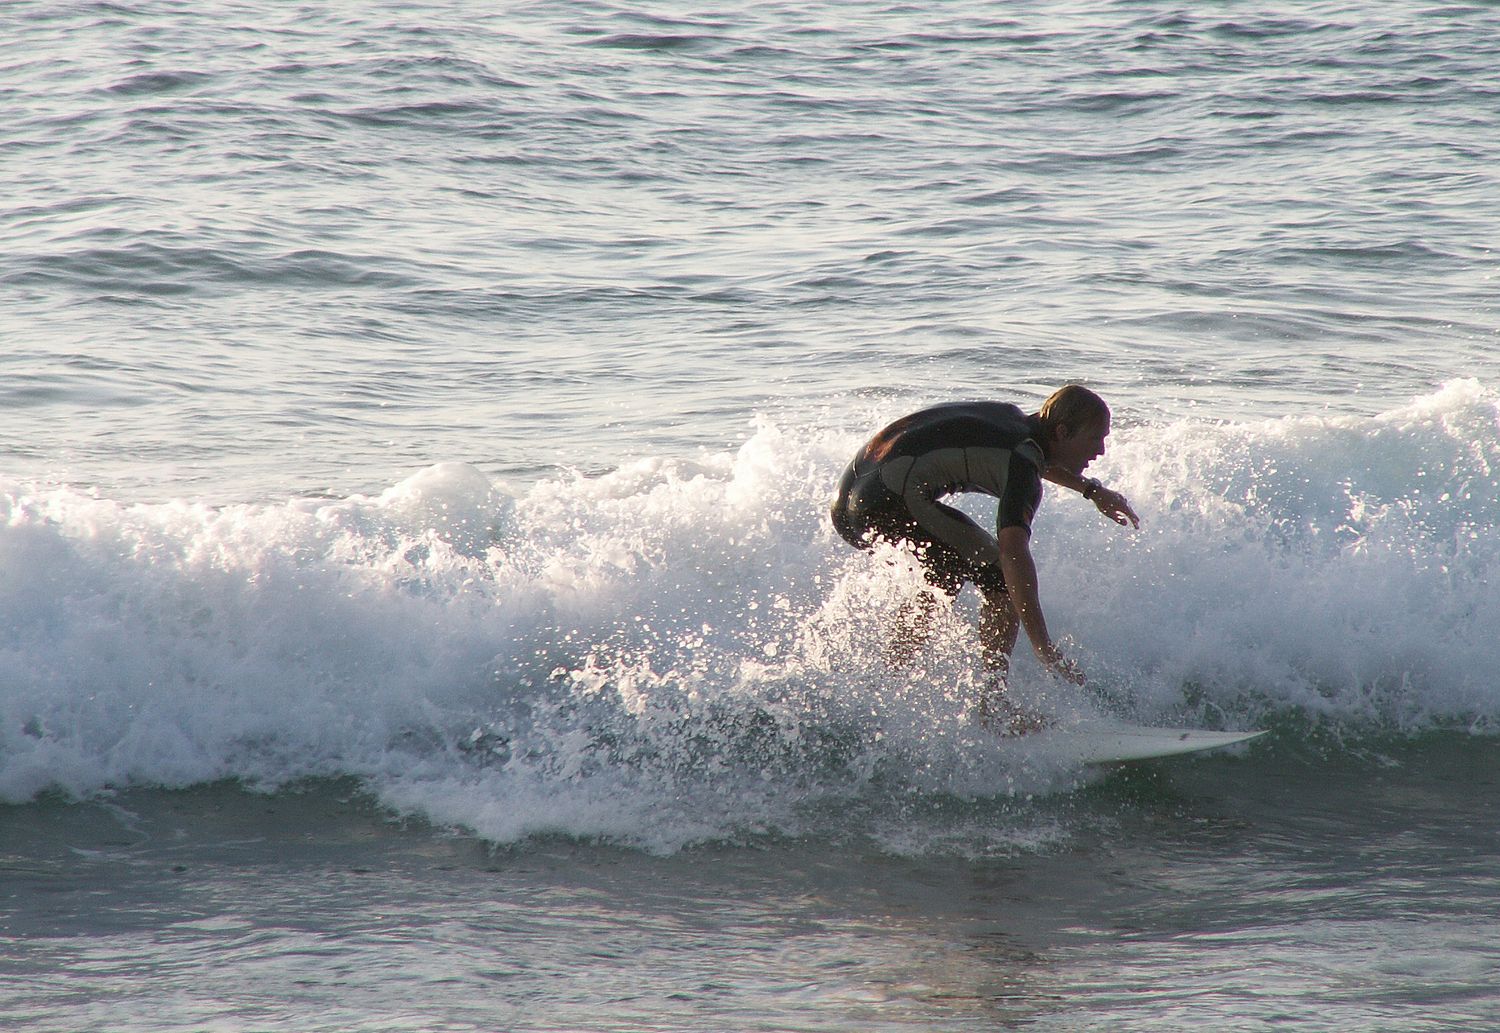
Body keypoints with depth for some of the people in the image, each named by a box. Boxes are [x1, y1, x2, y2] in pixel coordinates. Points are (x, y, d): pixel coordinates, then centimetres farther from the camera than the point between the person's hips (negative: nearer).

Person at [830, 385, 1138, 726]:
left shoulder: (1011, 416, 17)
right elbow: (1013, 550, -26)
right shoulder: (1022, 470, -12)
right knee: (1002, 579, -5)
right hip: (893, 500, -10)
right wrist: (1046, 651, -31)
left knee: (945, 577, 31)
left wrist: (1092, 490, 51)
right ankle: (991, 704, -11)